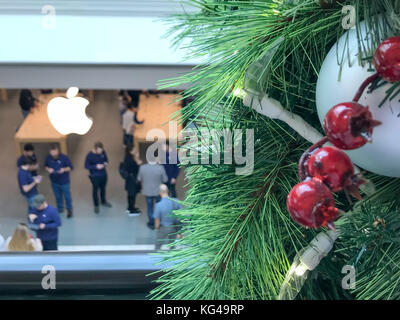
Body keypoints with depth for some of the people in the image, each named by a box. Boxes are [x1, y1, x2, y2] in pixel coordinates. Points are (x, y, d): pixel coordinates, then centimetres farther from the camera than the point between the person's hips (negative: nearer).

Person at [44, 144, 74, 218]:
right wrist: (48, 169, -16)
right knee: (57, 197, 21)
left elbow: (71, 167, -12)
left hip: (64, 182, -3)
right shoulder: (48, 158, -11)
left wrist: (64, 169, -31)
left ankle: (69, 210, 32)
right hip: (54, 182, 3)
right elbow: (46, 166, 6)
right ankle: (60, 209, 42)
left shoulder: (64, 157, -21)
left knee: (67, 196, 12)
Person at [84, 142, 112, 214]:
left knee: (103, 188, 23)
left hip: (103, 174, 5)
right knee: (95, 190, 10)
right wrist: (96, 166, -28)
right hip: (95, 176, -4)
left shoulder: (103, 152, -11)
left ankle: (103, 201, 47)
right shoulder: (90, 155, -23)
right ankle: (96, 205, 29)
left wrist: (106, 163, -15)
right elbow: (86, 166, -17)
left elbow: (106, 159, 8)